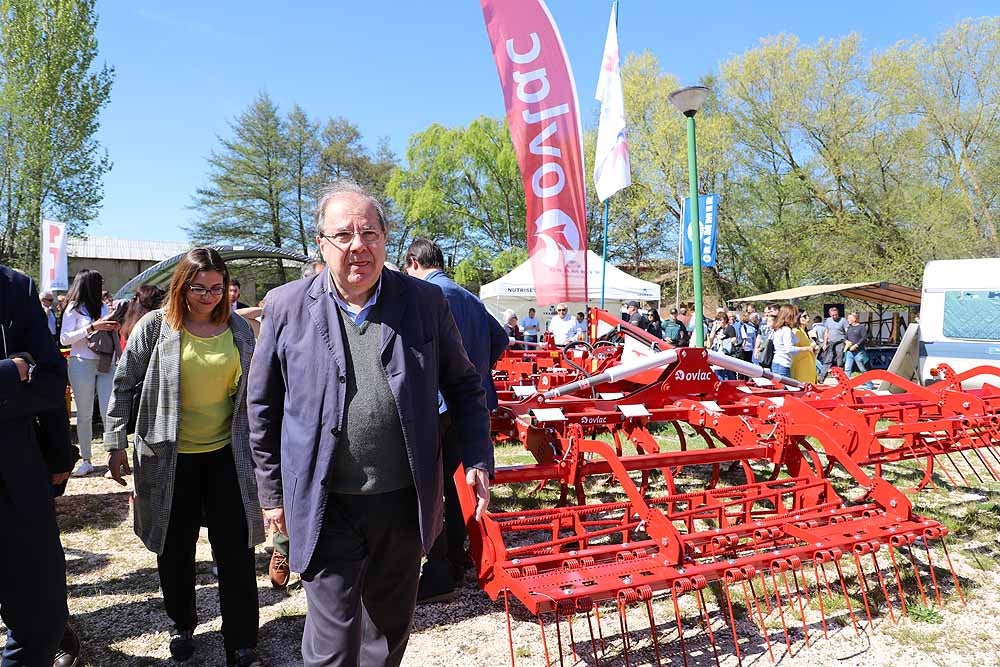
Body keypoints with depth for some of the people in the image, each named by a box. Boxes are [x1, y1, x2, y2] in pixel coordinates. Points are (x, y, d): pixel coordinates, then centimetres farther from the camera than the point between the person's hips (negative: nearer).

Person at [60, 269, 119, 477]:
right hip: (82, 364, -3)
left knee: (109, 413, -3)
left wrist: (114, 328, -4)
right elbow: (64, 339, -6)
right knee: (84, 414, 5)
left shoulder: (103, 307, 11)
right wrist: (92, 327, -15)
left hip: (105, 364, 3)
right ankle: (86, 460, 14)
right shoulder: (74, 308, 0)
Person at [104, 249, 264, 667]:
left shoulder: (238, 329, 1)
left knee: (236, 551, 2)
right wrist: (116, 442, 0)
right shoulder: (155, 326, -5)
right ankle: (182, 625, 39)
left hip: (226, 455, 1)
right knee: (175, 550, 15)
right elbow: (124, 385, 1)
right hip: (168, 458, 0)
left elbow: (252, 392, 9)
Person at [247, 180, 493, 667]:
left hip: (405, 501, 2)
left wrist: (478, 460, -2)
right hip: (327, 506, -1)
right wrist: (272, 492, 6)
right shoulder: (286, 307, -4)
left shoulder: (426, 302, -2)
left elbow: (464, 385, 6)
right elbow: (263, 407, 4)